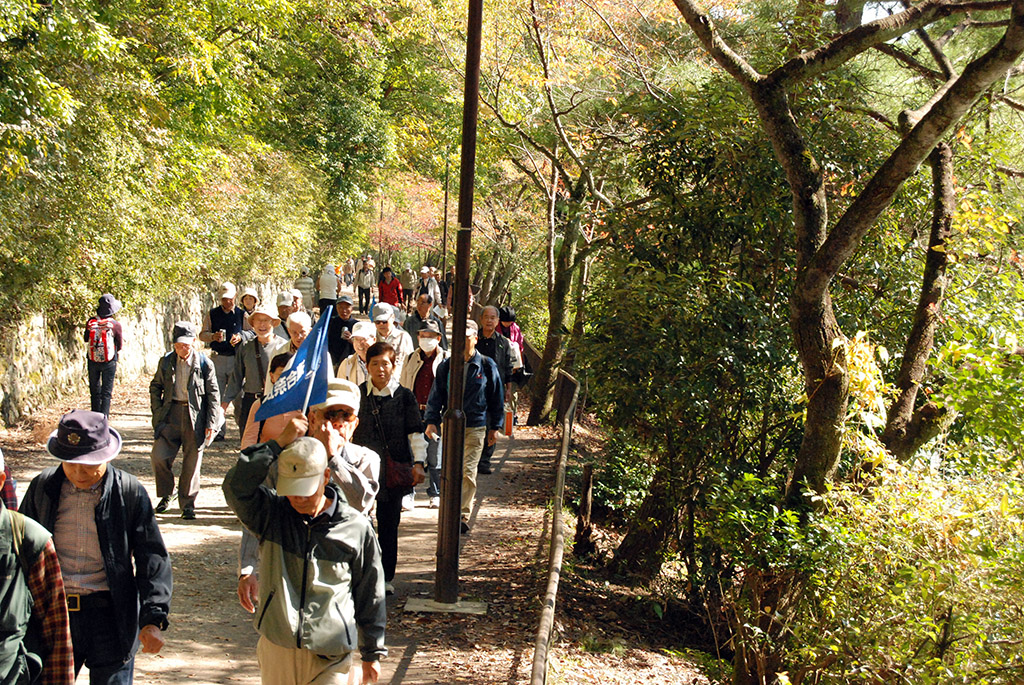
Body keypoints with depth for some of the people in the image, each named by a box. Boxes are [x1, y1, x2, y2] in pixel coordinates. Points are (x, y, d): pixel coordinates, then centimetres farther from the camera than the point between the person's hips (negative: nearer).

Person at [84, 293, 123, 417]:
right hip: (109, 362, -3)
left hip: (92, 361, 3)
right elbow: (119, 346, -2)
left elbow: (86, 339, 9)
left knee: (94, 391, 15)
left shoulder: (90, 322, -4)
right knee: (106, 392, 4)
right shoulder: (115, 324, -13)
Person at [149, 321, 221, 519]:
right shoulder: (166, 361, 6)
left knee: (192, 461, 3)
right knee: (158, 456, -6)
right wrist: (157, 411, 4)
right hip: (170, 414, 2)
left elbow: (213, 394, 0)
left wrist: (211, 423, -5)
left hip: (195, 416, -2)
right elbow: (155, 386, 17)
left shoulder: (204, 364, -3)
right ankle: (165, 495, 18)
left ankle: (187, 503, 17)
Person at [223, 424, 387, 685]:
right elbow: (236, 486, -17)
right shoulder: (271, 514, 1)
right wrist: (279, 443, -17)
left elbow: (370, 596, 5)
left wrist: (372, 654, 10)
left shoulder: (356, 528, -3)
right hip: (276, 653, 2)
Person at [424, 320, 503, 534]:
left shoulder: (487, 366, 1)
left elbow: (496, 398, 8)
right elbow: (436, 396, 6)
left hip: (476, 426, -2)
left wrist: (494, 427, 8)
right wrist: (431, 421, -5)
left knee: (468, 472, -9)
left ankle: (462, 516, -7)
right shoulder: (446, 366, 4)